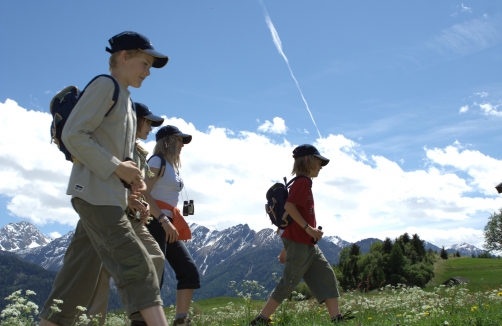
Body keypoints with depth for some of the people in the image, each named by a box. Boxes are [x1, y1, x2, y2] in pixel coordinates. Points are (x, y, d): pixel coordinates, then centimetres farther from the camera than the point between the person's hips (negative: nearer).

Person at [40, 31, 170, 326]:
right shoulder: (105, 86, -6)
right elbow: (73, 134, -16)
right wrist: (116, 167, -16)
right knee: (137, 266, -17)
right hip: (95, 193, -10)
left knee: (80, 279, 9)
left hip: (109, 196, 10)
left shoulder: (125, 99, 22)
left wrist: (131, 176, 6)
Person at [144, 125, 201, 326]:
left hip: (169, 224, 9)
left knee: (189, 270, 3)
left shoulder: (173, 165, 21)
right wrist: (164, 221, -22)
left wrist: (171, 223, 12)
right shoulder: (157, 161, -6)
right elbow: (144, 194, -17)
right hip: (155, 223, -9)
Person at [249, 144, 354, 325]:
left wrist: (286, 248, 22)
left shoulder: (304, 183, 19)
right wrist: (308, 227, -22)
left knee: (327, 275, 7)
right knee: (288, 283, -6)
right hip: (299, 242, -10)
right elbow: (289, 206, -25)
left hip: (307, 244, 10)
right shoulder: (303, 181, -10)